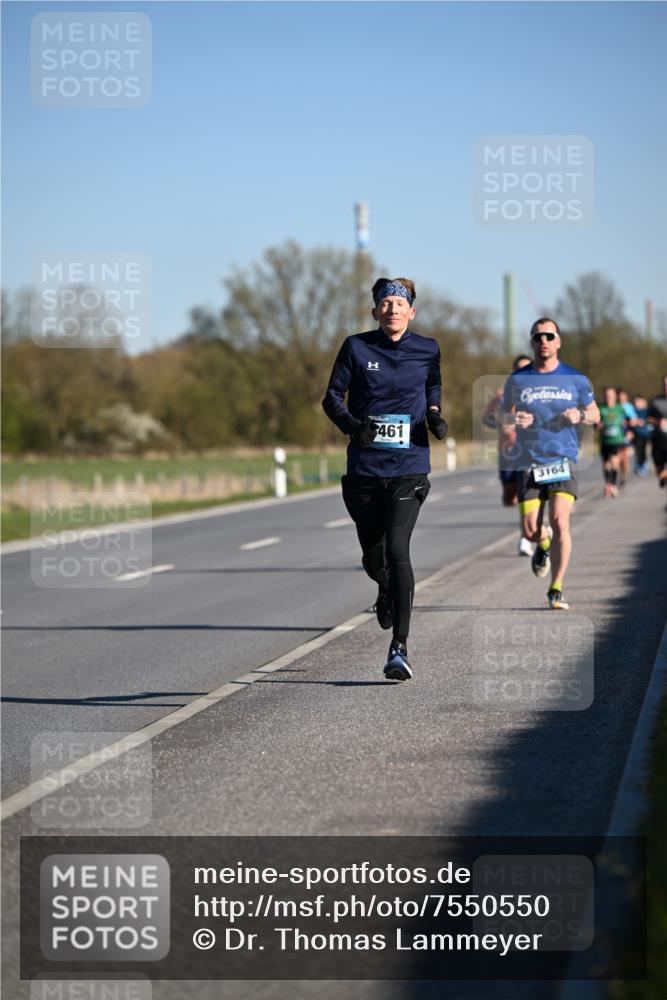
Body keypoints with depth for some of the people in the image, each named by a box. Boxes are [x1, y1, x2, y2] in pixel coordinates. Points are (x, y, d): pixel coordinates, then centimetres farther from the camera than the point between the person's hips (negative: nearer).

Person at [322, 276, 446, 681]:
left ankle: (400, 648, -18)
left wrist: (435, 417, 1)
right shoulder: (356, 347, 0)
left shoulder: (427, 350, 3)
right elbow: (333, 398, 4)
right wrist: (354, 426, -15)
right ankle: (387, 593, 51)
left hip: (409, 468, -2)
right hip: (364, 468, 2)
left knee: (397, 549, -18)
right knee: (373, 557, 12)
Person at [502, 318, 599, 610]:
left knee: (560, 523, -17)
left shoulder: (574, 379, 4)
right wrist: (513, 419, -10)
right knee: (530, 530, -3)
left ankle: (556, 590, -6)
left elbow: (594, 414, 14)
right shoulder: (517, 380, 5)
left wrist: (579, 416, -9)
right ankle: (543, 546, 36)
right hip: (529, 463, 1)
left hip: (563, 460, -1)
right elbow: (503, 415, 15)